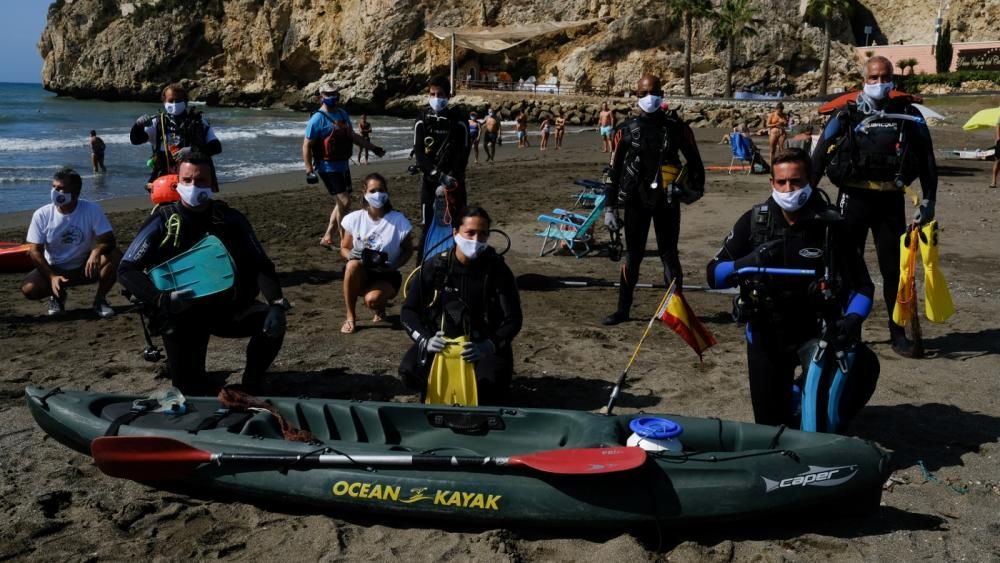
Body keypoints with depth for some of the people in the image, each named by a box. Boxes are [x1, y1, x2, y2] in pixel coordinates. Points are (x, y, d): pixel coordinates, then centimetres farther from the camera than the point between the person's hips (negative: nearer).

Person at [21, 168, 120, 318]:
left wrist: (97, 251, -44)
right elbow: (35, 251, -9)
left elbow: (109, 240, -20)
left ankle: (100, 298, -6)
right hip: (53, 269, 1)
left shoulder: (92, 210, -16)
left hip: (84, 268, -1)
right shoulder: (42, 215, -12)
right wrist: (52, 277, -24)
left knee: (115, 255, -28)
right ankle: (58, 294, 8)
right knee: (28, 288, -27)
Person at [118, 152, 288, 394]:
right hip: (180, 314, -2)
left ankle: (251, 387, -1)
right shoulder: (162, 222, -8)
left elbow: (261, 266, -4)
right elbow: (127, 271, -11)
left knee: (271, 322, -25)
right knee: (189, 388, -12)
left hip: (227, 307, 2)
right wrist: (163, 299, -29)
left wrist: (277, 304, -23)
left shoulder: (231, 219, -2)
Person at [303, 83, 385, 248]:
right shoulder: (318, 119, -12)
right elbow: (306, 145, -12)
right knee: (344, 202, -13)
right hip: (328, 168, -8)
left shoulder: (342, 114, 11)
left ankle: (327, 238, 23)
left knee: (341, 203, 12)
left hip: (343, 166, 8)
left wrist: (373, 147, 20)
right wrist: (309, 170, -18)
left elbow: (353, 136, 22)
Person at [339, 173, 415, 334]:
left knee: (372, 299, -33)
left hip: (387, 276, -2)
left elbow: (408, 251, -2)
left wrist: (392, 266, -20)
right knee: (353, 265, -33)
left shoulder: (398, 221, -13)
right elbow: (344, 248, 3)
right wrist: (351, 255, -21)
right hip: (361, 274, 2)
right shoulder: (354, 218, -7)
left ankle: (380, 309, 8)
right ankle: (350, 317, -16)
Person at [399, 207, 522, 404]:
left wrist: (488, 346, -24)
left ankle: (484, 405, 8)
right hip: (440, 341, 1)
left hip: (483, 344, -1)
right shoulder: (435, 267, -5)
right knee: (410, 371, -27)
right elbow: (409, 310, 1)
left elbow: (513, 319, -6)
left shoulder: (497, 270, -7)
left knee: (490, 382, -31)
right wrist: (425, 340, -19)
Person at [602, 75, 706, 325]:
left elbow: (693, 160, 11)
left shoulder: (676, 127, 0)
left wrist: (696, 188, 4)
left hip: (667, 201, -1)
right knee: (633, 254, 8)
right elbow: (614, 170, 3)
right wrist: (610, 207, 1)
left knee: (669, 254, 4)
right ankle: (623, 309, 15)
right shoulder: (626, 130, 1)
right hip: (636, 200, 1)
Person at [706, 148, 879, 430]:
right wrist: (746, 263, -27)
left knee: (866, 366, -27)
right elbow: (714, 274, -6)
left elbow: (862, 285, -7)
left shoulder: (830, 226, -10)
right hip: (767, 335, 1)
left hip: (818, 330, -1)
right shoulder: (753, 222, -6)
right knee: (769, 423, 5)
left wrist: (852, 319, -28)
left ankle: (832, 424, 2)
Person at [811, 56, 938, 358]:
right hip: (854, 198, -1)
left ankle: (899, 334, 16)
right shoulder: (848, 116, 3)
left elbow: (926, 158, 8)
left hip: (891, 200, 1)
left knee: (894, 268, 6)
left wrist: (929, 200, 2)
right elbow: (819, 157, 1)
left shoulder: (908, 115, 6)